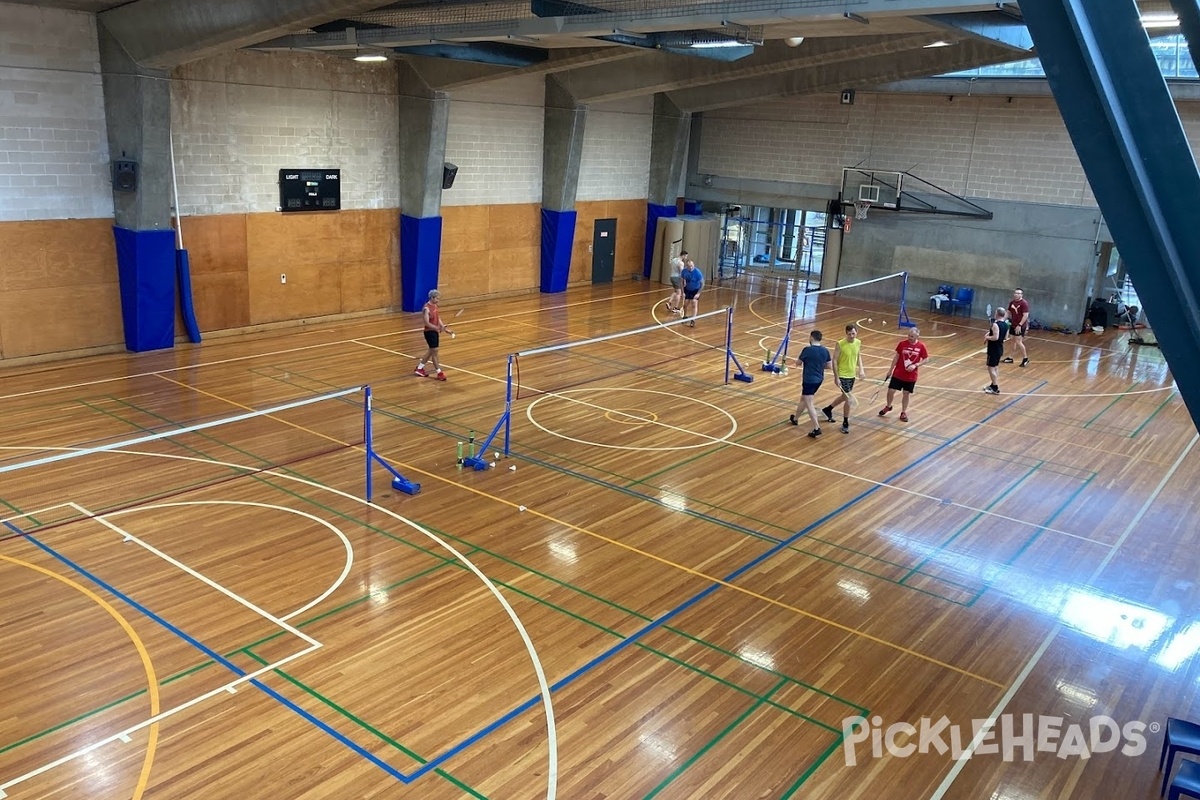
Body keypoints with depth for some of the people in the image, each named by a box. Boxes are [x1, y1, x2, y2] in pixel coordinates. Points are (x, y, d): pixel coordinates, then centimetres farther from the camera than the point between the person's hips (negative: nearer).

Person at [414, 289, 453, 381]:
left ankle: (419, 368, 30)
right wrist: (437, 328, -29)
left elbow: (438, 318, 12)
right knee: (435, 351, -3)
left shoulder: (435, 306, 7)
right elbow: (427, 323, -22)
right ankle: (439, 372, 5)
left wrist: (444, 327, 1)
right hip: (429, 332, -9)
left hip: (435, 331, 9)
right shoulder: (427, 308, -19)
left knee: (431, 351, 17)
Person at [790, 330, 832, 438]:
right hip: (819, 379, 8)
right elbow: (828, 366, 8)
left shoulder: (807, 350, -17)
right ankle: (795, 419, 42)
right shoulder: (825, 350, 0)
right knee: (803, 399, 25)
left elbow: (798, 363, -4)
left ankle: (816, 428, -12)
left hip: (809, 380, -8)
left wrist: (804, 361, 18)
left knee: (809, 404, -4)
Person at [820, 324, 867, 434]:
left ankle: (827, 409, 44)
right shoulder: (840, 344, -18)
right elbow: (834, 361, -15)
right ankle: (845, 423, 10)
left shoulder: (858, 342, -1)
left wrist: (861, 369, 1)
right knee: (848, 399, -7)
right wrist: (836, 377, -17)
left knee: (844, 397, 21)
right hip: (842, 376, -7)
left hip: (852, 375, 7)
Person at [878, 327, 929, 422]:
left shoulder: (921, 346, -10)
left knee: (906, 394, 9)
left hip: (911, 376, -1)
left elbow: (926, 359, -2)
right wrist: (891, 369, 3)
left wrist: (915, 365, -17)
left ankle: (903, 412, 27)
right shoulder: (902, 343, -8)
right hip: (898, 373, 1)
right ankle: (888, 406, 29)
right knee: (891, 391, 1)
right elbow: (897, 356, 1)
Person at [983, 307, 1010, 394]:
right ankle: (993, 385, 31)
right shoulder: (1006, 325, 5)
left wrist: (987, 337, -11)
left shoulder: (995, 324, -21)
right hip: (1000, 348, 9)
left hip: (994, 349, -9)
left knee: (991, 368, -3)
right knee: (996, 367, 20)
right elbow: (1006, 337, 14)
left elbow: (995, 337, -29)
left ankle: (995, 388, -4)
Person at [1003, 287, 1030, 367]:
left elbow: (1026, 315, -21)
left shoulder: (1024, 303, -17)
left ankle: (1025, 359, 4)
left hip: (1020, 326, -8)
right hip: (1013, 325, 8)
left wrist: (1020, 325, -25)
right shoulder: (1012, 302, 6)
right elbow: (1009, 312, 18)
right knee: (1013, 341, 14)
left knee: (1018, 342, -8)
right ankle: (1010, 358, 22)